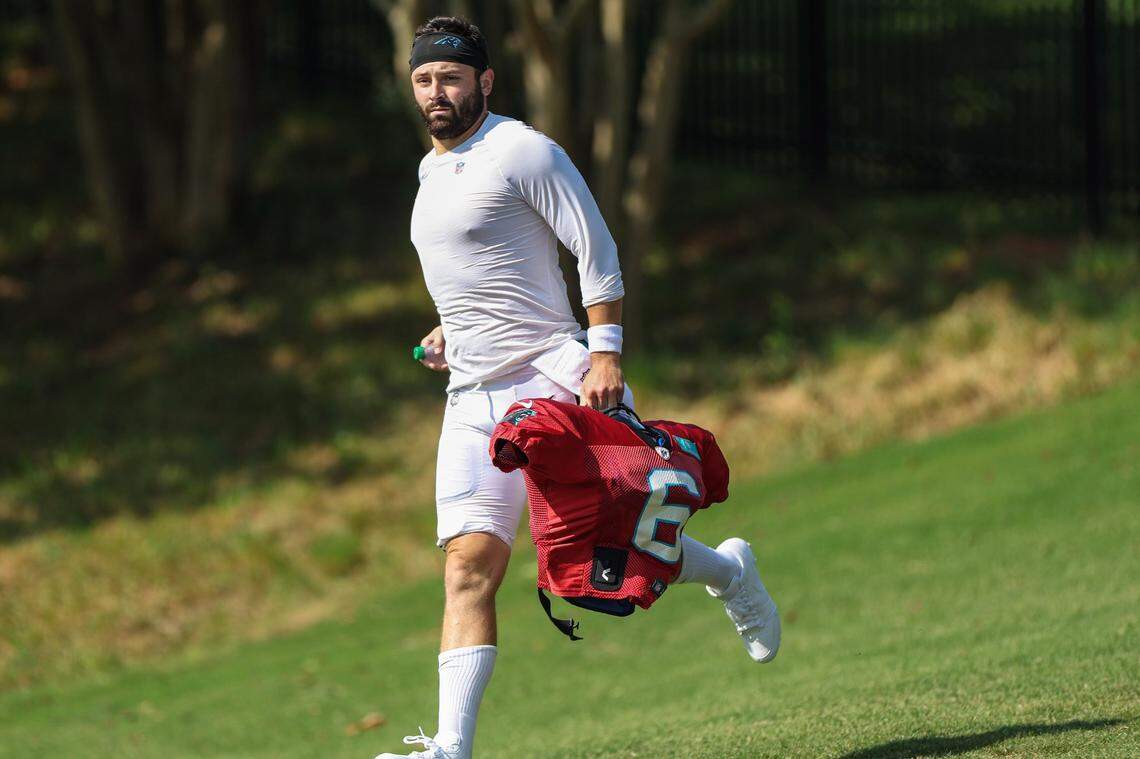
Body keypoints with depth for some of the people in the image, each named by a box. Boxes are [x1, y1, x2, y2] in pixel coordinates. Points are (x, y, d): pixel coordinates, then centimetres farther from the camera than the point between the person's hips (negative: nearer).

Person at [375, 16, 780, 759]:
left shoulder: (523, 152, -7)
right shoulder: (433, 170, 17)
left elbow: (597, 253, -9)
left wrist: (606, 353, -18)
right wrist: (455, 331, 15)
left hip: (554, 382, -6)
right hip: (474, 400, 6)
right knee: (469, 566, -8)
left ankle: (729, 573, 30)